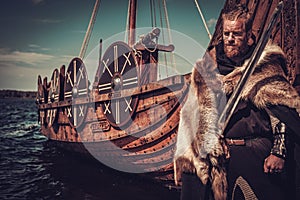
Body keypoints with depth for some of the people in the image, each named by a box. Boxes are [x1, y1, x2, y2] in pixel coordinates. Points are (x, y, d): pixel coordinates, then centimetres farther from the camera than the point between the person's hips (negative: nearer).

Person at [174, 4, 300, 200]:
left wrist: (278, 152, -13)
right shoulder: (208, 65, 7)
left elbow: (283, 111, -4)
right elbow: (193, 114, 9)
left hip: (256, 154, -2)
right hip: (216, 153, 2)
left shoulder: (265, 66, 0)